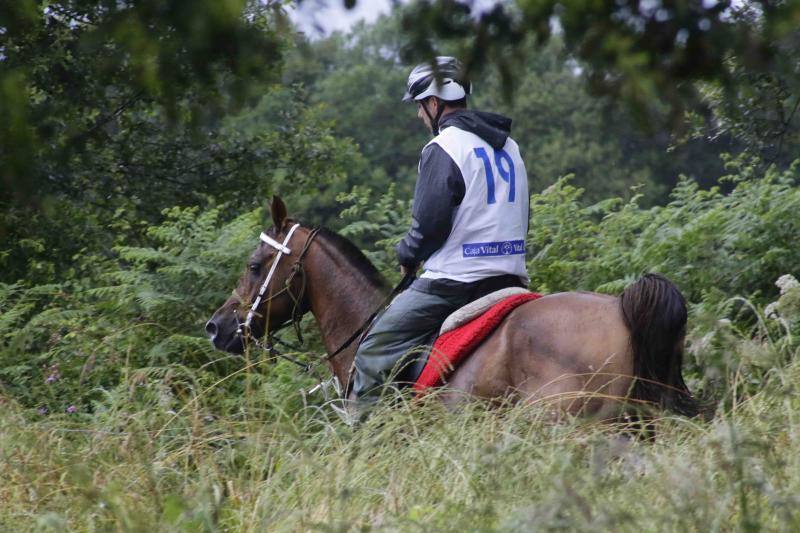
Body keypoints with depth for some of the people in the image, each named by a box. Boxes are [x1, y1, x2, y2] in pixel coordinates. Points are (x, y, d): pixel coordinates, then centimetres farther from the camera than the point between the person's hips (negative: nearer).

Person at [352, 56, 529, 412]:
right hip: (508, 277, 8)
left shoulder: (443, 148, -11)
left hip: (455, 282, -8)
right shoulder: (507, 145, 14)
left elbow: (428, 225, -14)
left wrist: (407, 255, 6)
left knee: (375, 350, -3)